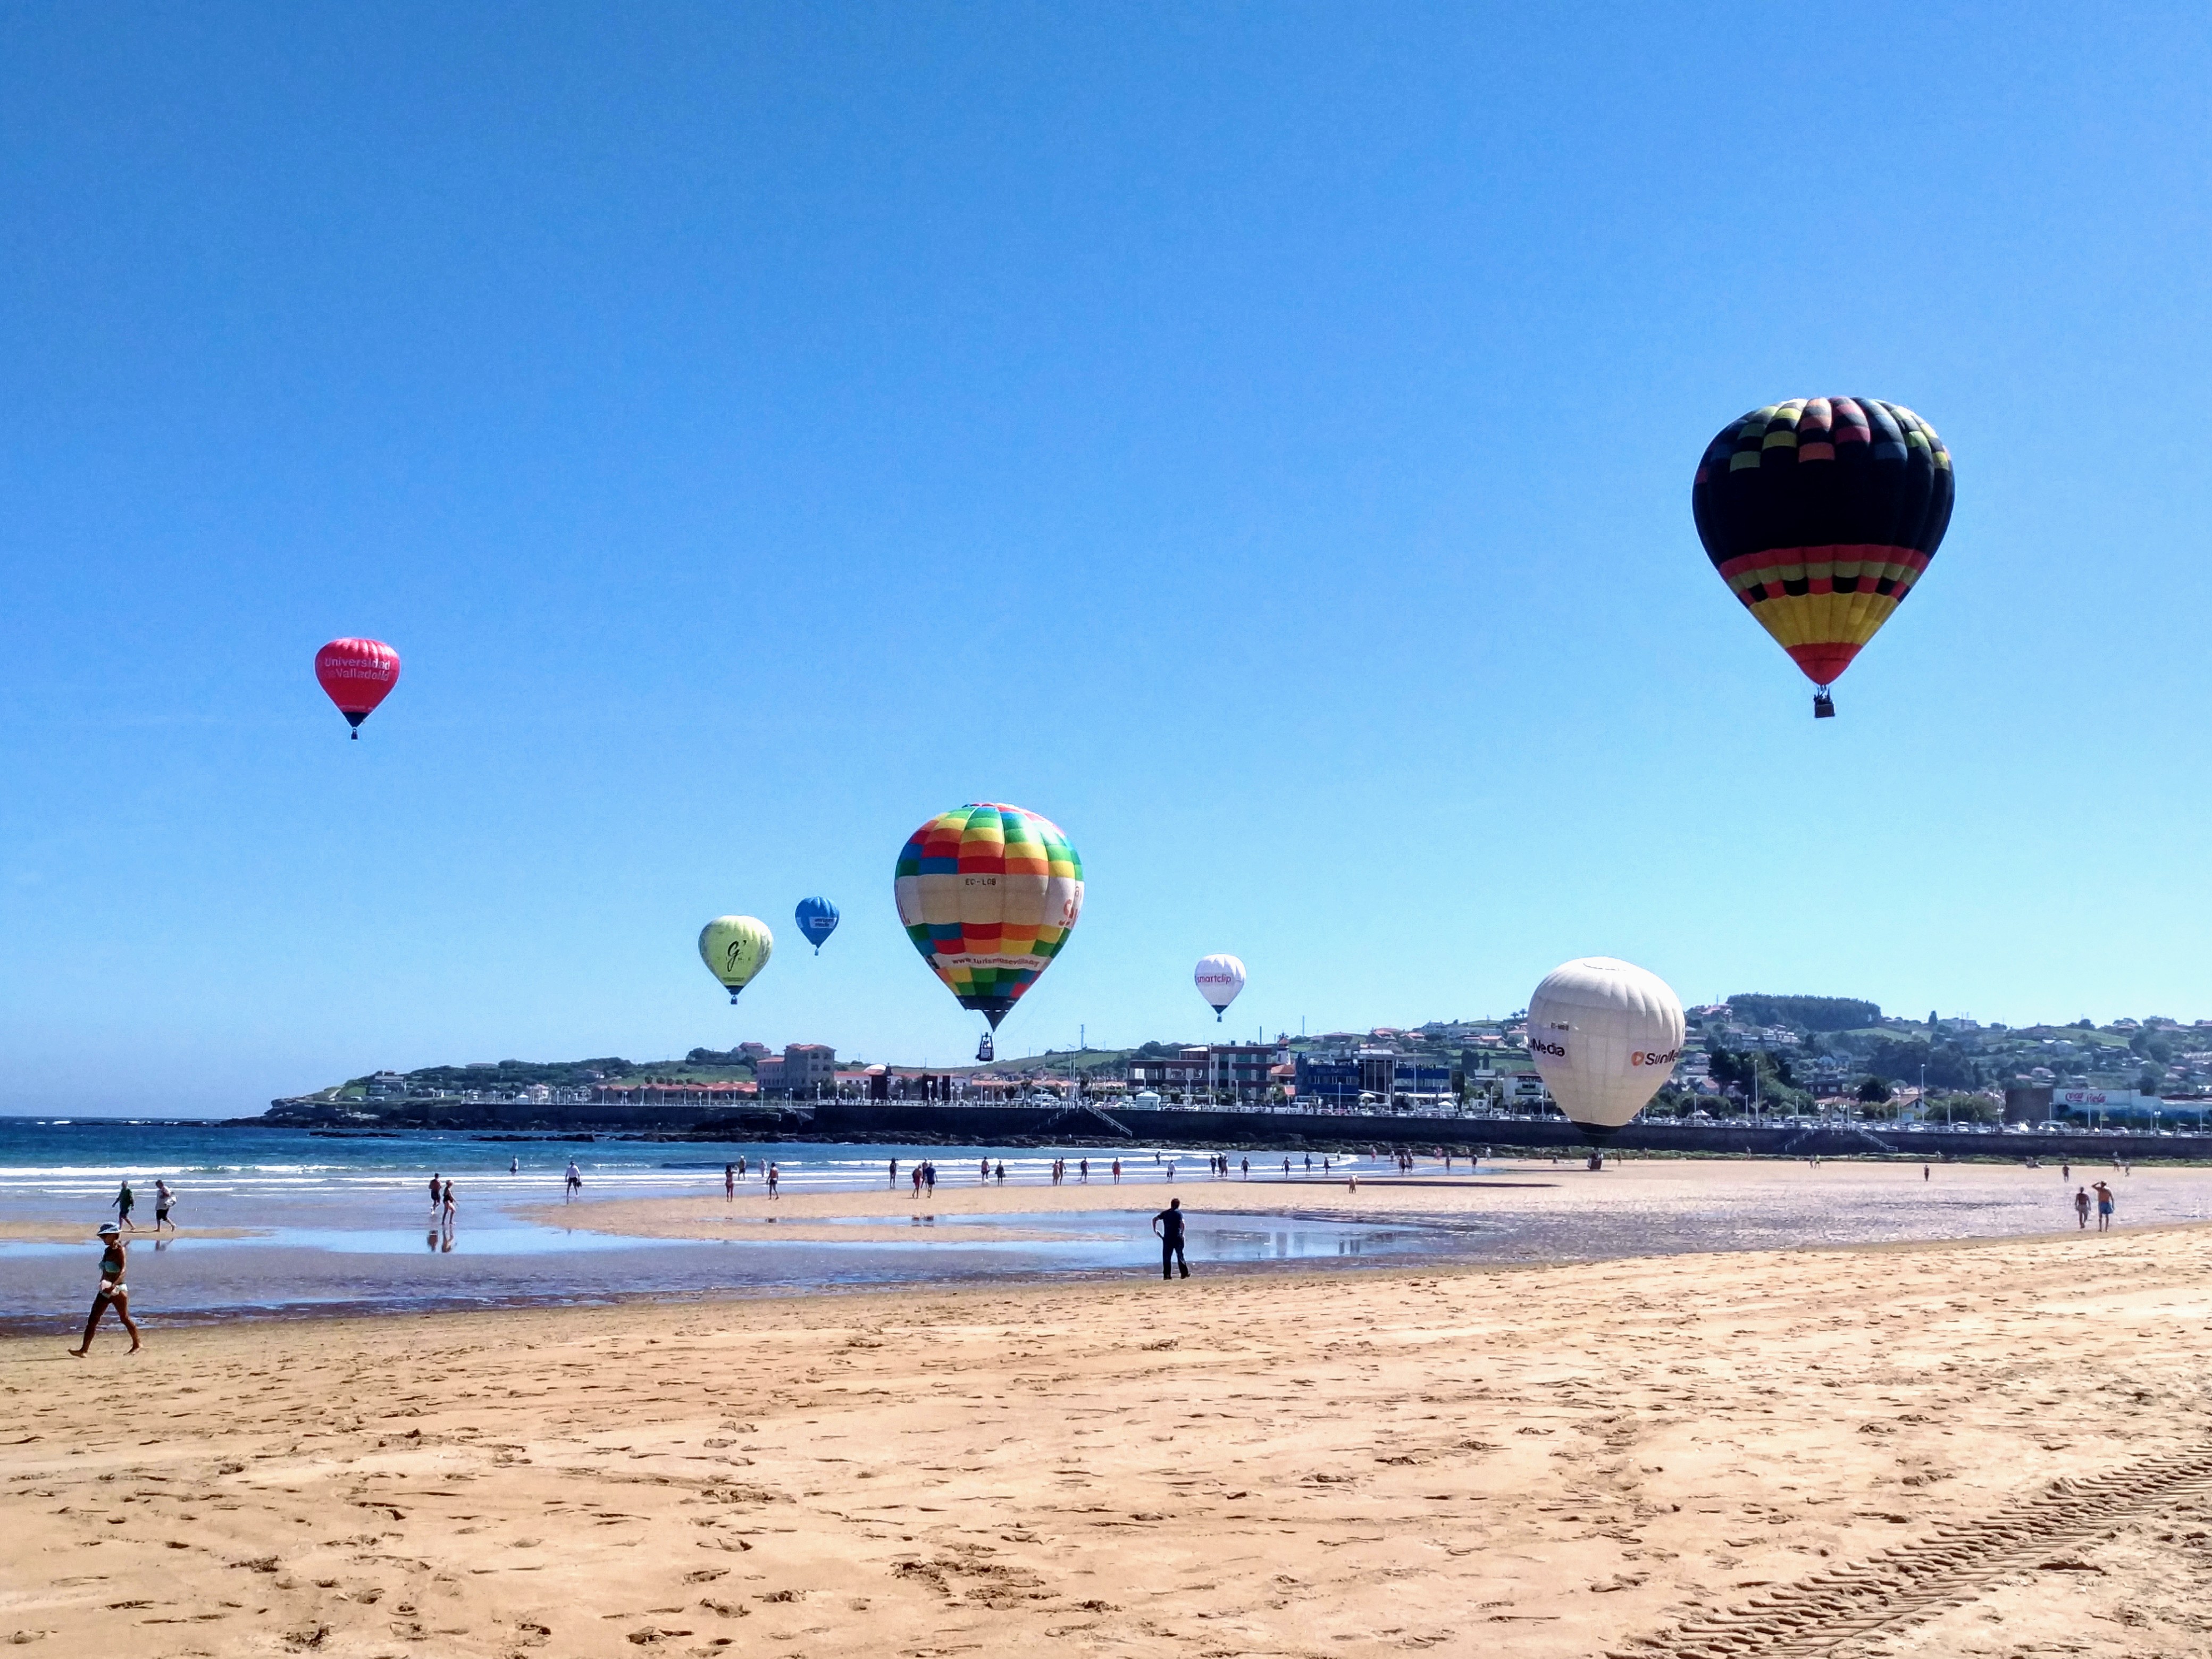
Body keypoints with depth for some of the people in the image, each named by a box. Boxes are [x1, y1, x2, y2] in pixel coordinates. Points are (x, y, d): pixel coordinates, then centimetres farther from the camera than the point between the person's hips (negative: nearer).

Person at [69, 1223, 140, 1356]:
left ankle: (136, 1345, 19)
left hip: (118, 1290, -8)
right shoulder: (108, 1251, 11)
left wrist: (113, 1285, -34)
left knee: (125, 1319, 4)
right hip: (105, 1290, 8)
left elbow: (123, 1271, -22)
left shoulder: (120, 1250, -12)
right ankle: (84, 1349, -4)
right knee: (92, 1319, -2)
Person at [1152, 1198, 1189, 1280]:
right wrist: (1182, 1234, -8)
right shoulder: (1179, 1213, -3)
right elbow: (1182, 1223, -18)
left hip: (1167, 1238, 2)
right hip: (1177, 1238, -2)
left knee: (1167, 1257, 5)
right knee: (1180, 1256, 10)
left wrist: (1155, 1229, 10)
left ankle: (1167, 1275, 0)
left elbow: (1155, 1219, 3)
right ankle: (1185, 1273, 14)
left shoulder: (1165, 1213, 9)